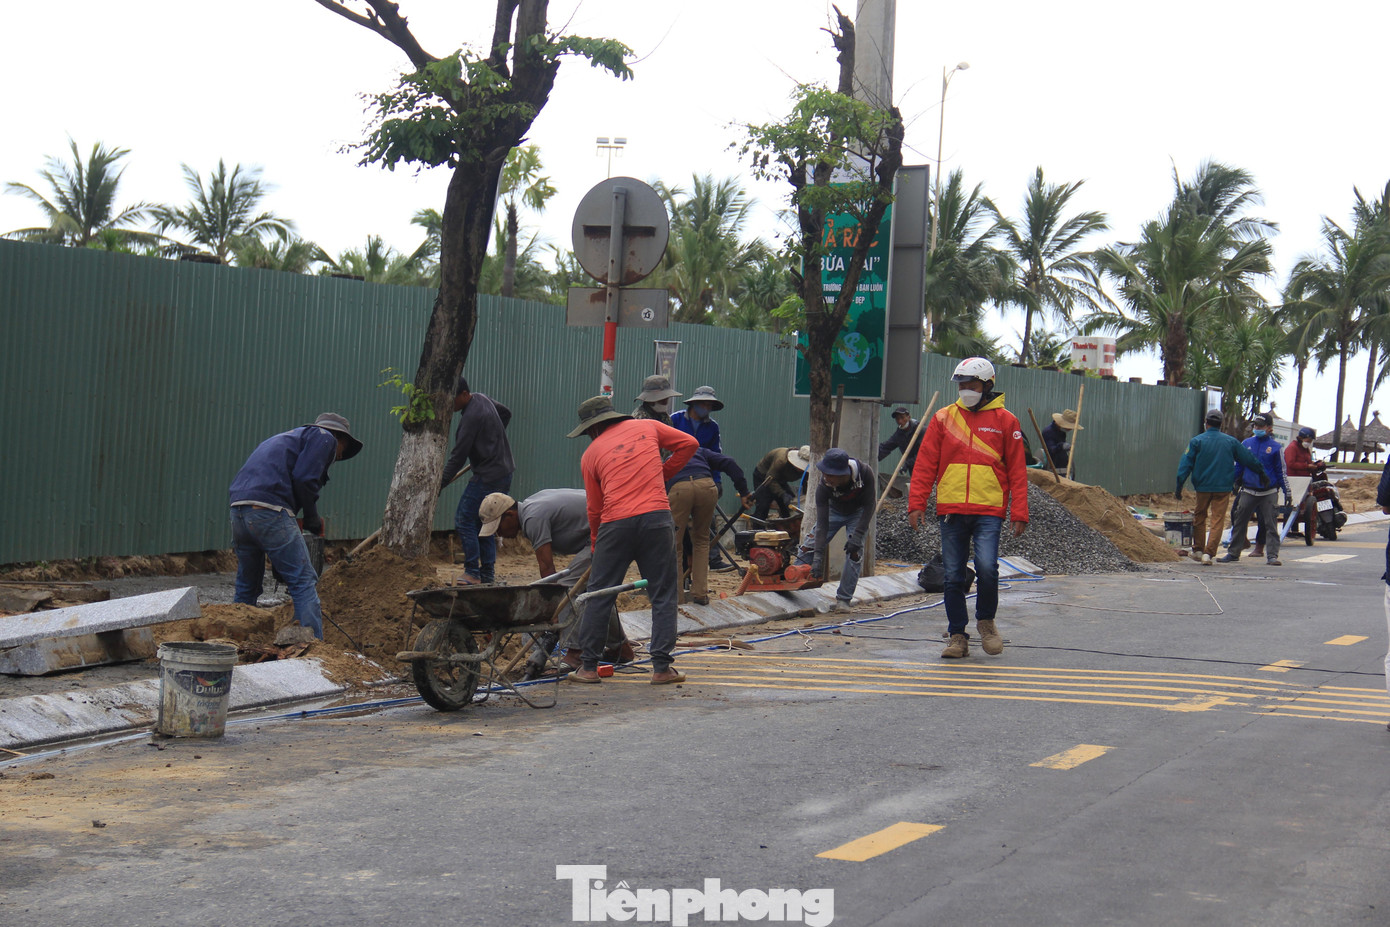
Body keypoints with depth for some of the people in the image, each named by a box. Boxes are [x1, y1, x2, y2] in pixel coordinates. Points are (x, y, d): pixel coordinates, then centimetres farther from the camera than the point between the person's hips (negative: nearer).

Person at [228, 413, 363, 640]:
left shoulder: (289, 437, 35)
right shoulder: (325, 438, 10)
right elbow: (304, 479, -7)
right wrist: (314, 520, 5)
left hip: (239, 508, 8)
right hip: (269, 510, -8)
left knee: (247, 587, 20)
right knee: (304, 583, -5)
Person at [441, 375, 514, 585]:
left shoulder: (472, 416, -20)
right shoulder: (481, 399, 9)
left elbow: (459, 456, -21)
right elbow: (506, 413, 29)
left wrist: (441, 483, -17)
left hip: (487, 477, -11)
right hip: (503, 472, 11)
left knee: (464, 521, -8)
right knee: (484, 523, 14)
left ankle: (472, 573, -9)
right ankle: (488, 575, 16)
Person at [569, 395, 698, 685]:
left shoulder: (590, 454, 12)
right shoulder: (646, 427, 14)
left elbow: (594, 508, 14)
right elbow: (688, 444, 16)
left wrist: (597, 542, 28)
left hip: (615, 524, 0)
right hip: (656, 517, 0)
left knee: (598, 595, 11)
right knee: (663, 595, 6)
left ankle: (588, 666, 13)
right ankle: (662, 668, 1)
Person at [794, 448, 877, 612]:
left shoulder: (865, 472, -38)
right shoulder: (824, 486, -35)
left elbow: (869, 505, -24)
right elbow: (822, 524, -32)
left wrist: (857, 536, -30)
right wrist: (818, 558, -37)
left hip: (858, 512, -1)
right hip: (834, 511, 1)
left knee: (854, 551, -17)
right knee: (808, 548, -8)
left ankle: (843, 599, -7)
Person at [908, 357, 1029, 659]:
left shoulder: (1006, 421, 5)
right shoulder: (943, 418, 9)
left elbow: (1017, 471, 6)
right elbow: (925, 465, 8)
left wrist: (1019, 514, 0)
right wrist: (916, 504, -1)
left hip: (989, 511, -2)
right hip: (951, 510, 2)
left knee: (986, 567, -16)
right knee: (953, 576, 3)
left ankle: (986, 621, 10)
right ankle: (957, 636, 15)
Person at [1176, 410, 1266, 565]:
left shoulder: (1196, 441, -3)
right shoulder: (1231, 442, 2)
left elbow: (1185, 465, -6)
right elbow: (1249, 459, 9)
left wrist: (1179, 488, -5)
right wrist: (1262, 471, 26)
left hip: (1203, 487, 0)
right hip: (1223, 488, 0)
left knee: (1199, 517, 17)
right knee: (1217, 520, 0)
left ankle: (1197, 549, 21)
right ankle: (1208, 553, -9)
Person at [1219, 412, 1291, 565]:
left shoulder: (1276, 447, 1)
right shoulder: (1246, 444, 8)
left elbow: (1281, 471, 5)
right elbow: (1238, 466, 16)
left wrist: (1287, 492, 2)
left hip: (1269, 493, -2)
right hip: (1248, 491, 3)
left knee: (1270, 524, -2)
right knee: (1239, 522, 5)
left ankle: (1272, 555, 0)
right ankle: (1233, 553, 14)